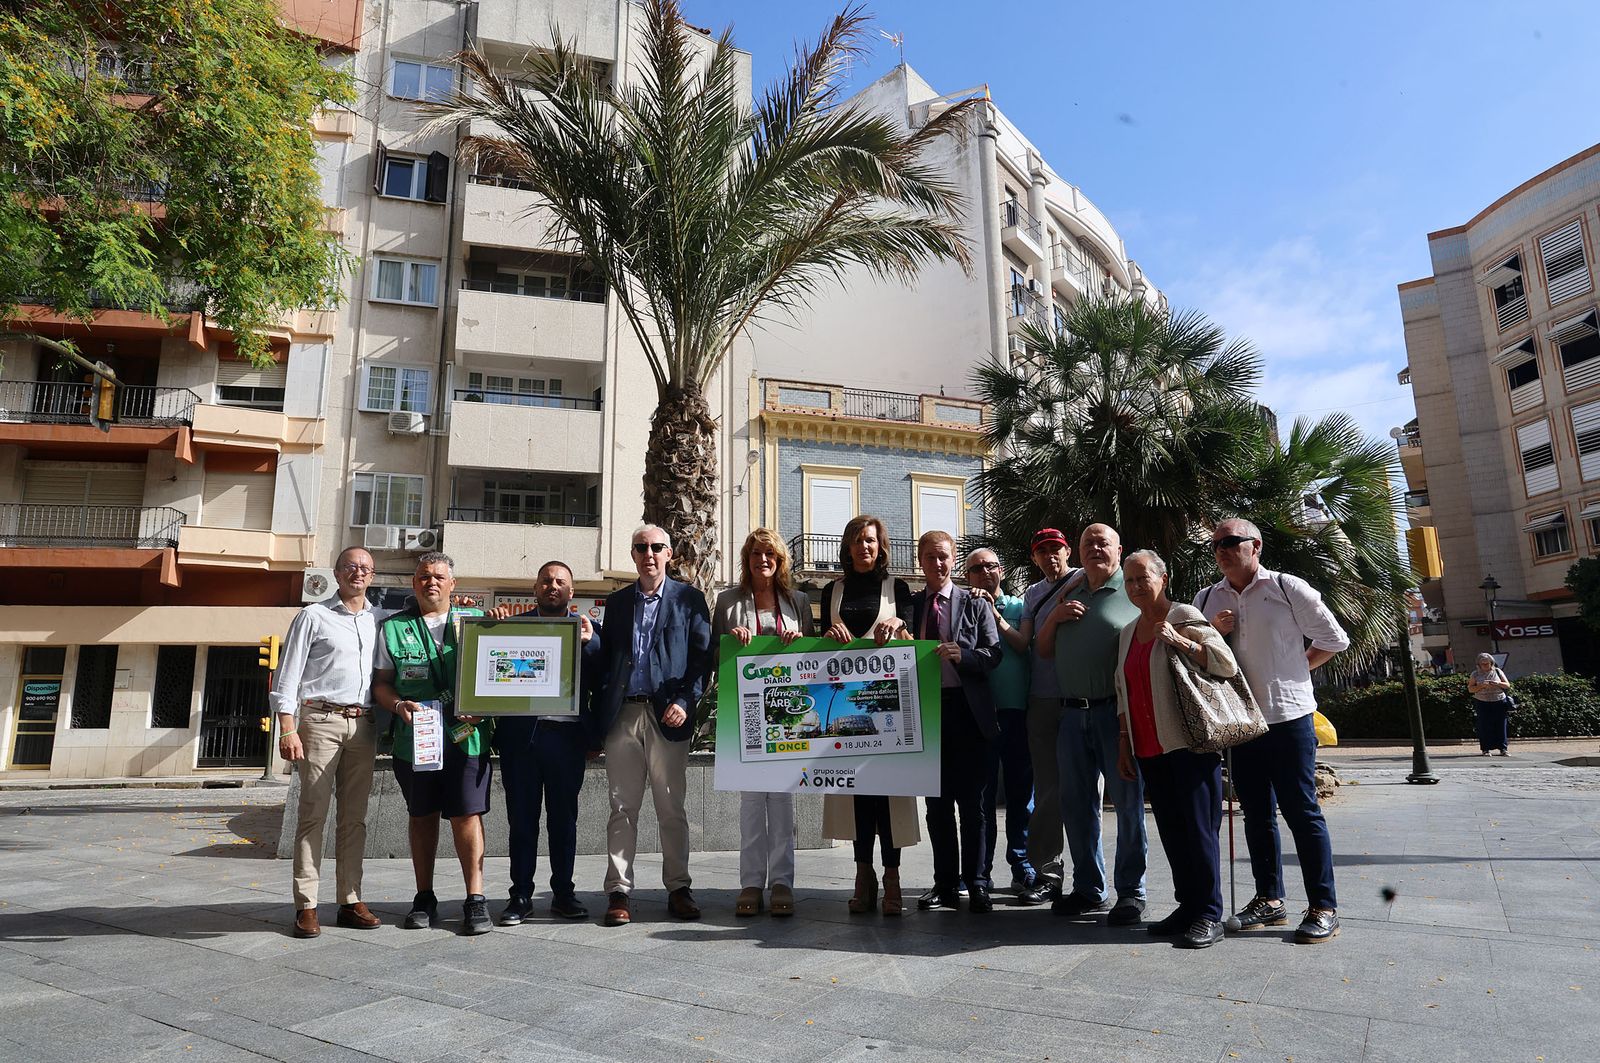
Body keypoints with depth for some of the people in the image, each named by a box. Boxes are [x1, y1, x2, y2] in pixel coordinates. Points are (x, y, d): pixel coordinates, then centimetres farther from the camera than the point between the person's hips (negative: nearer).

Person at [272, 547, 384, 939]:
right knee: (313, 814, -4)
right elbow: (288, 675, 0)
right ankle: (306, 906, 1)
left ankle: (350, 901, 11)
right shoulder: (313, 616, 5)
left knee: (354, 817, 6)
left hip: (363, 726, 4)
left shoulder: (381, 620, 16)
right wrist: (288, 730, -8)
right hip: (320, 720, -4)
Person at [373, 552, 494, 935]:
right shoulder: (394, 627, 9)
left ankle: (475, 899, 4)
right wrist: (399, 705, -12)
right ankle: (424, 899, 24)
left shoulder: (475, 621, 9)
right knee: (422, 816, 12)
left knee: (467, 815, -4)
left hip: (466, 736, -1)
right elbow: (380, 683, 9)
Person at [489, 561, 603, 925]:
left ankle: (563, 893, 18)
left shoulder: (587, 629, 10)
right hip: (521, 734, 0)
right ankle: (521, 895, 16)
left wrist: (589, 642, -15)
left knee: (564, 819, 7)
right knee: (521, 819, 6)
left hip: (567, 735, 0)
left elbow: (602, 680, -1)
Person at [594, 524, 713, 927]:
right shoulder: (616, 601, 14)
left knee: (672, 810, 5)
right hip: (622, 714, 2)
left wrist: (685, 701, -11)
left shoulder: (688, 598, 6)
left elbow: (703, 655, 2)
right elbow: (606, 658, 11)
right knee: (622, 809, 6)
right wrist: (597, 718, 3)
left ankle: (678, 889, 16)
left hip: (667, 715, -2)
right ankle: (619, 893, 12)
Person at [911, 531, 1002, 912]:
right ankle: (945, 884, 18)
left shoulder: (975, 604, 4)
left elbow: (994, 653, -2)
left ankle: (975, 884, 11)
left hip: (966, 710, -2)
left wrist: (961, 654, -19)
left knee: (972, 802, 2)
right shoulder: (907, 605, 11)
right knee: (937, 802, 9)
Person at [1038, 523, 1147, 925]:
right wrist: (1054, 617, 0)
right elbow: (1044, 649, 19)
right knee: (1077, 804, 11)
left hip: (1117, 712, -6)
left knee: (1128, 803, 3)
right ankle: (1089, 889, 23)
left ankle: (1131, 892, 15)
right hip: (1074, 713, 6)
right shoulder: (1068, 595, 17)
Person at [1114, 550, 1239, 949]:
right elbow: (1123, 692, 20)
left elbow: (1227, 664, -11)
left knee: (1198, 828, -3)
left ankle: (1209, 915, 6)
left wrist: (1179, 640, -19)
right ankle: (1187, 906, 20)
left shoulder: (1183, 617, -3)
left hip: (1189, 744, -7)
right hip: (1148, 749, 7)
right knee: (1171, 830, 10)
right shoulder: (1129, 632, 17)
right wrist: (1123, 743, 16)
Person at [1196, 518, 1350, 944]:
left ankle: (1323, 907, 9)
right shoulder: (1206, 599, 9)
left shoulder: (1288, 589, -3)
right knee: (1256, 813, 12)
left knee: (1301, 811, -1)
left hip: (1288, 716, -4)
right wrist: (1213, 633, -5)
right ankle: (1270, 899, 23)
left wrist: (1297, 668, 6)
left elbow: (1334, 639, 4)